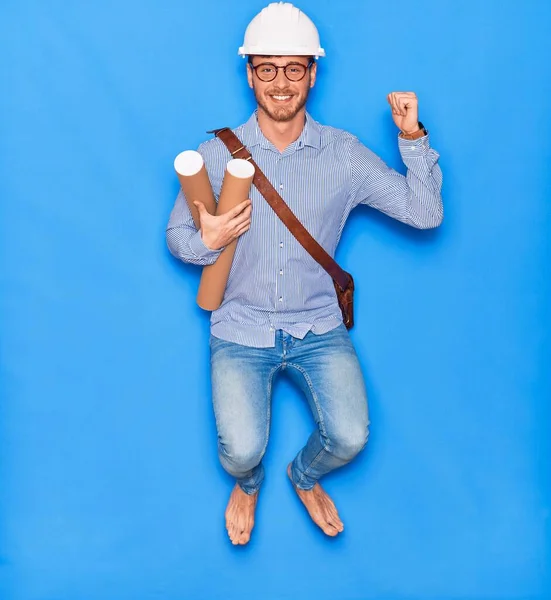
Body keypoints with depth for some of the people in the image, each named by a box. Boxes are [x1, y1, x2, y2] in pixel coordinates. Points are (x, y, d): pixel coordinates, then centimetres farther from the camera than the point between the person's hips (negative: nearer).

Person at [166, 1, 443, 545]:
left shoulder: (344, 154, -3)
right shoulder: (217, 155, -4)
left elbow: (425, 213, -5)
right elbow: (176, 234, 6)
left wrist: (413, 137, -16)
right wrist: (207, 241, -18)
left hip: (318, 327, 1)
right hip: (241, 329, -1)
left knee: (349, 438, -16)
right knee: (241, 451, -17)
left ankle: (305, 477, 24)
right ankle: (247, 483, 25)